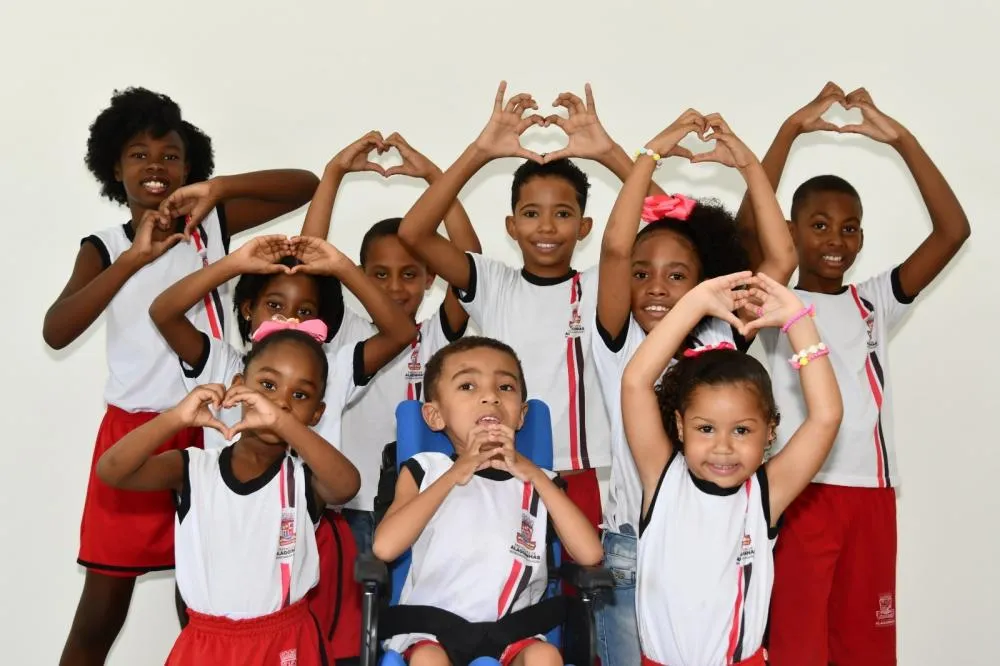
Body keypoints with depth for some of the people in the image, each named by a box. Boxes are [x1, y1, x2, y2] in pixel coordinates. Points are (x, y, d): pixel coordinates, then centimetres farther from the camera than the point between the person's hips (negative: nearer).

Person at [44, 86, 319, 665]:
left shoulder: (212, 225, 2)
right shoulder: (104, 247, 1)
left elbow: (307, 185, -4)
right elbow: (56, 332, -14)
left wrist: (219, 188, -17)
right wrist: (135, 258, -22)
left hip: (209, 428, 0)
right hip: (132, 432, 0)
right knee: (101, 611, 6)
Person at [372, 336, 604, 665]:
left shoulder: (537, 482, 10)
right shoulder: (424, 469, 5)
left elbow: (590, 554, -6)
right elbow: (385, 547, -13)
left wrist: (532, 472, -8)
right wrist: (455, 474, -11)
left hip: (510, 632, 2)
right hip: (430, 628, -2)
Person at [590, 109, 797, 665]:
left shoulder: (719, 340, 4)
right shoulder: (621, 346, -2)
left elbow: (781, 259, -5)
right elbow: (615, 247, -17)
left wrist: (748, 163, -6)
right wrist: (653, 152, -15)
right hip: (633, 553, -2)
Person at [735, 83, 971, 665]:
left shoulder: (875, 303, 12)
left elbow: (954, 231, 2)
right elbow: (748, 226, -15)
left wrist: (901, 140, -6)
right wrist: (792, 130, -18)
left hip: (871, 495, 4)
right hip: (801, 493, -3)